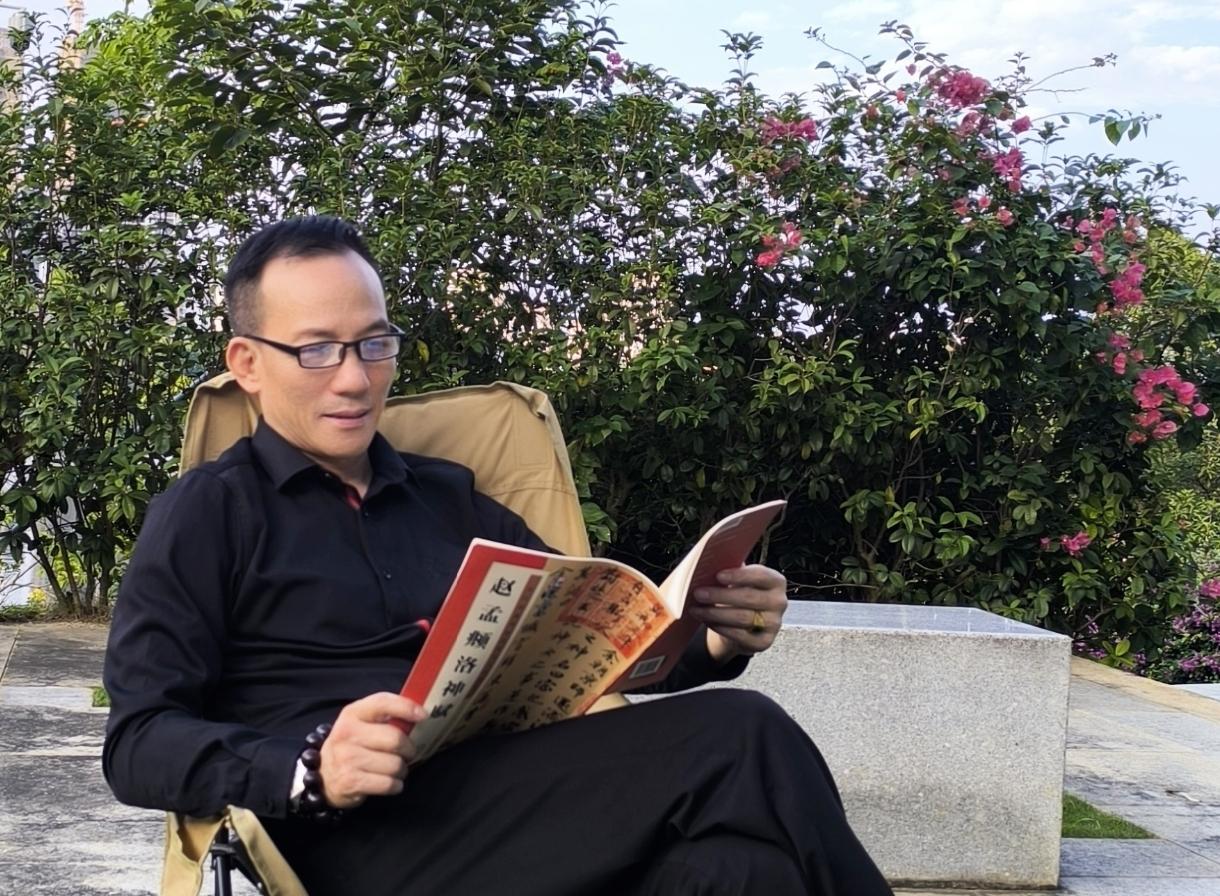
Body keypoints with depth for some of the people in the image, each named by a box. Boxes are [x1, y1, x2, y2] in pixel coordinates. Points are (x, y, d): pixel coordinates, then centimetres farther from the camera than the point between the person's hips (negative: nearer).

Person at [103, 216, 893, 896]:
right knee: (739, 744, -26)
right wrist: (309, 771, -20)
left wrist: (712, 640, 0)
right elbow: (139, 743, 0)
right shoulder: (208, 514, 10)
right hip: (365, 830, -5)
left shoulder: (452, 499, 25)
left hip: (512, 797, 5)